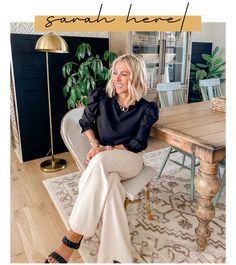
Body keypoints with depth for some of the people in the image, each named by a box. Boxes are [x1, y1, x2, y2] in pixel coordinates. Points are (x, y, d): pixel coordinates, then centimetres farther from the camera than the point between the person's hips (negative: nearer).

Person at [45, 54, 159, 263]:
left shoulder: (146, 109, -5)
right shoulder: (100, 98, 0)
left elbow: (136, 145, -5)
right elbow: (86, 124, 13)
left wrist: (106, 149, -16)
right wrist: (95, 144, -5)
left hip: (130, 160, -2)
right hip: (104, 163, 2)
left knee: (100, 161, -37)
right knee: (108, 183, -36)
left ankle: (74, 236, -28)